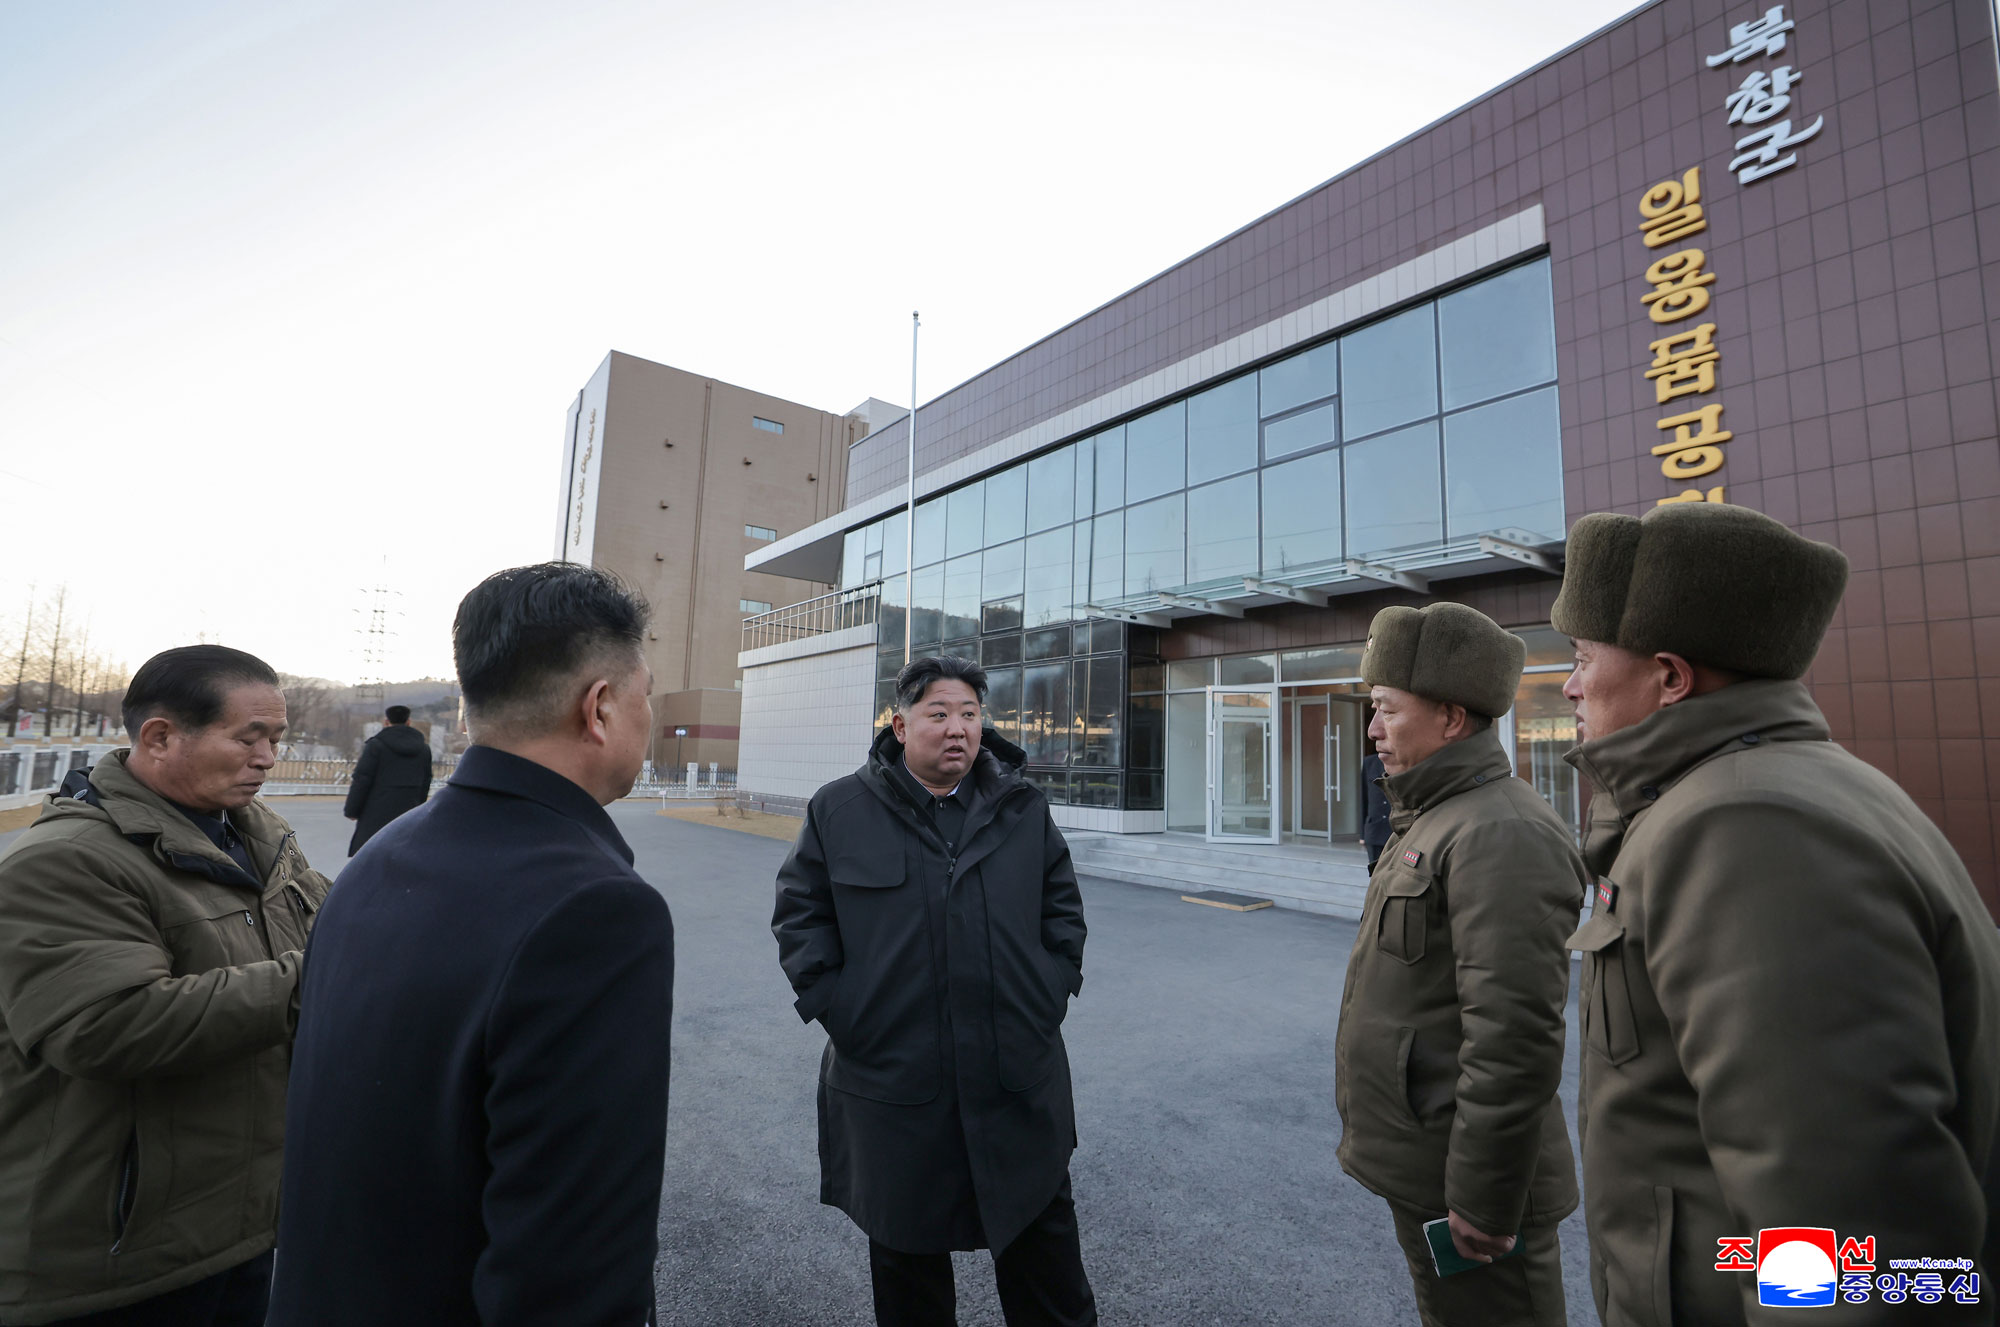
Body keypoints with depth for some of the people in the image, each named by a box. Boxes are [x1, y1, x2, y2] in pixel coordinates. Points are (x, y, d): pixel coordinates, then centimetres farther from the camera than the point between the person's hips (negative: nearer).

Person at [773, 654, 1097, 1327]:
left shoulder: (1024, 808, 2)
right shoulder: (839, 811, -4)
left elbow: (1063, 904, 11)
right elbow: (799, 911, 2)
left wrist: (1055, 984, 1)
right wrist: (834, 1003, -6)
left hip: (1021, 1079, 2)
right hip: (894, 1078, -1)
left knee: (1044, 1235, 18)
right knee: (907, 1248, 19)